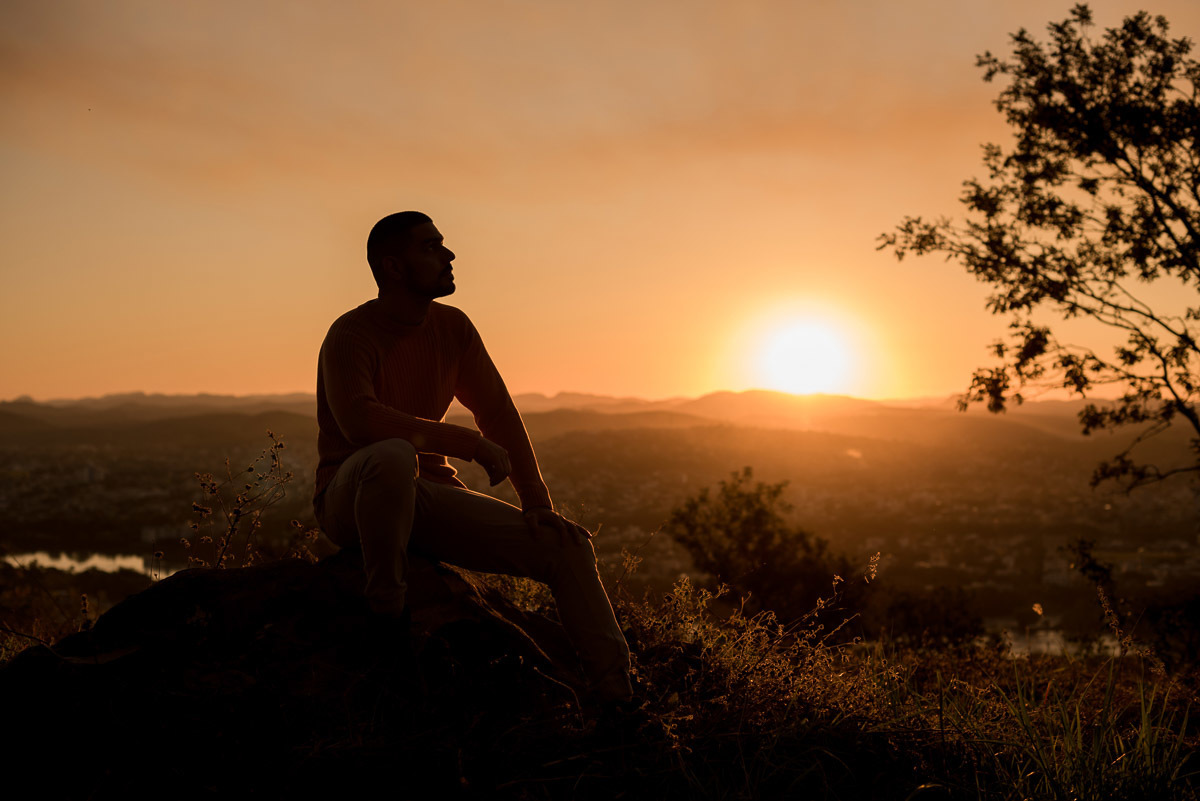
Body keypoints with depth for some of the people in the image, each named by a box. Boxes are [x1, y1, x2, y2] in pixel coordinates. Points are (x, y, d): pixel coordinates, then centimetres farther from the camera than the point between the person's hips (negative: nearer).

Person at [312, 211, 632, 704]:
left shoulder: (452, 327, 6)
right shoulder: (351, 335, -13)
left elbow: (498, 414, 7)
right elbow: (360, 421, -32)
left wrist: (536, 502, -3)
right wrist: (470, 444, -29)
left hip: (429, 493, 6)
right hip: (350, 502, -6)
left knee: (565, 543, -8)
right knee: (393, 455, -43)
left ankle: (614, 695, -2)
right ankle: (385, 609, -24)